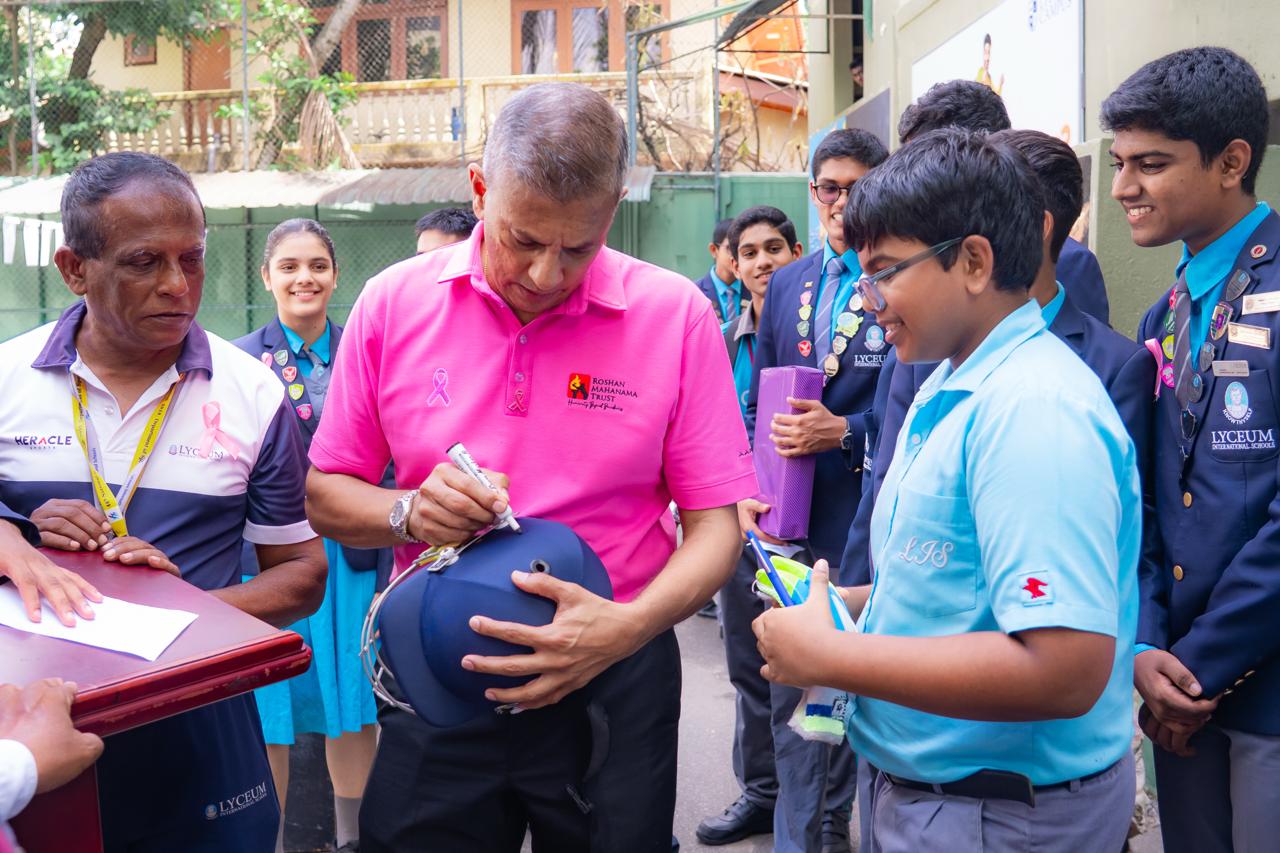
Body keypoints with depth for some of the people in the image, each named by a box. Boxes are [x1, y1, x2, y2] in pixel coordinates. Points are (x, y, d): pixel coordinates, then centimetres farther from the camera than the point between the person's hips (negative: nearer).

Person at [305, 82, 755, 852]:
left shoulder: (676, 316, -9)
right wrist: (407, 513, -17)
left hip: (610, 688, -1)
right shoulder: (393, 304, -4)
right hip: (435, 682, 2)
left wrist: (630, 626, -24)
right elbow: (326, 496, 4)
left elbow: (715, 523, -7)